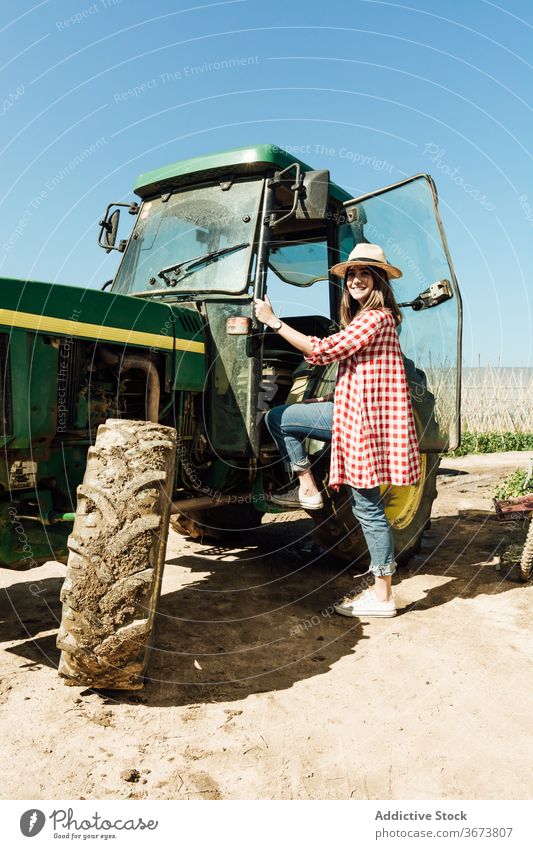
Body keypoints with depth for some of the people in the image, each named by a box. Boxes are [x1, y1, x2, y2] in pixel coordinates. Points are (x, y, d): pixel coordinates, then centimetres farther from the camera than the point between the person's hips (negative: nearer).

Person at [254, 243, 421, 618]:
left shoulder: (377, 317, -14)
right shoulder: (361, 317, 20)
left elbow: (327, 350, -21)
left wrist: (274, 321, -16)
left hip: (367, 416, -10)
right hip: (351, 410, 10)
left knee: (368, 506, -4)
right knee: (277, 418, 7)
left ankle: (382, 595, 6)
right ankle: (307, 489, 13)